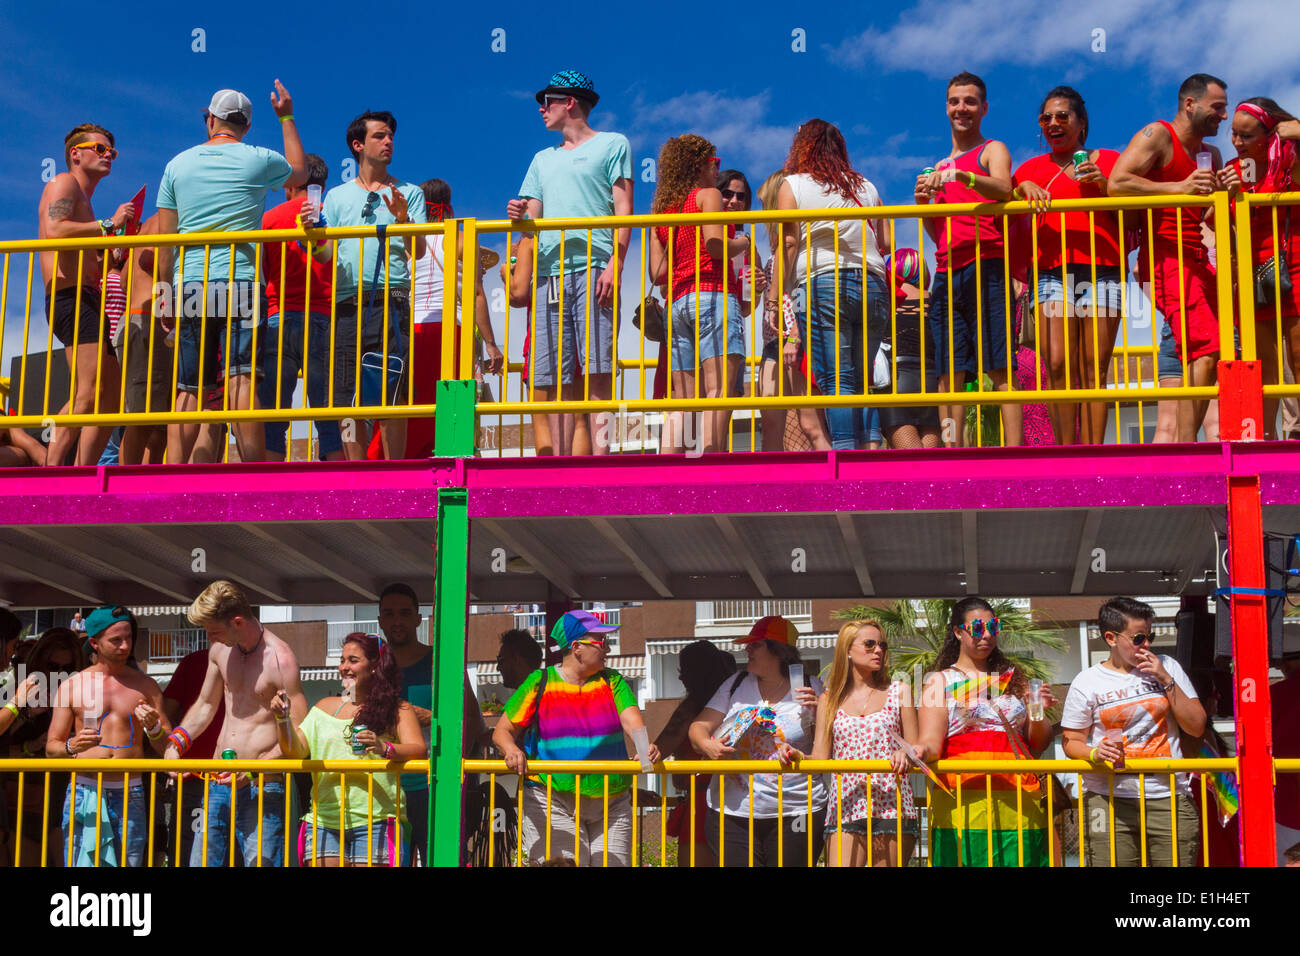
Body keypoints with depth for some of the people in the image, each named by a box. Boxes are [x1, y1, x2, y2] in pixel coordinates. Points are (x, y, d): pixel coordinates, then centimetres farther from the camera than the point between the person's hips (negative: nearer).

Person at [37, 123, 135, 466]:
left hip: (86, 302, 11)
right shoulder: (64, 183, 2)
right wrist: (108, 225, -14)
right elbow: (54, 230, -19)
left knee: (113, 393, 8)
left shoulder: (83, 202, 31)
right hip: (70, 297, -11)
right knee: (90, 392, -21)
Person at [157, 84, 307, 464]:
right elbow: (300, 173, 27)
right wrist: (286, 118, 36)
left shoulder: (178, 163, 11)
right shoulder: (259, 161, 4)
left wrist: (165, 292, 17)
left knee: (187, 390, 4)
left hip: (189, 286, 2)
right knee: (242, 381, -10)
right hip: (241, 284, -2)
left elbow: (165, 240, 10)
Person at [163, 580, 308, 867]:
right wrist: (175, 744, 11)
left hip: (262, 788, -7)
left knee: (259, 861, -10)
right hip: (219, 781, 7)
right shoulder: (220, 650, 8)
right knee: (201, 860, 7)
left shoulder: (280, 658, -14)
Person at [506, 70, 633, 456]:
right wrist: (519, 216, -2)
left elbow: (623, 210, 1)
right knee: (556, 376, -1)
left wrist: (614, 265, -12)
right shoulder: (543, 159, 27)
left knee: (596, 369, -13)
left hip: (592, 269, -5)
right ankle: (560, 462, -1)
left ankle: (600, 455, -16)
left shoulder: (612, 145, 11)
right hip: (549, 272, 5)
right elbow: (533, 219, 23)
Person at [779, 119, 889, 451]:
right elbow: (885, 243, 15)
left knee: (835, 382, -9)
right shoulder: (866, 187, 19)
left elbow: (788, 243, -2)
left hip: (821, 284, -4)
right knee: (861, 381, 7)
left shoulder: (792, 186, 9)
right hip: (872, 286, 4)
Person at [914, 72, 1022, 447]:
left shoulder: (992, 150, 8)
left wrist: (959, 175, -27)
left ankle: (1014, 454, -16)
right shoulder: (939, 168, 26)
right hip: (947, 273, 6)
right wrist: (924, 204, 7)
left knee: (999, 368, -11)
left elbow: (1004, 189, -15)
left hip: (985, 266, -6)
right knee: (949, 373, 0)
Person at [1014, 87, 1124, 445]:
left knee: (1094, 369, -8)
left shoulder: (1109, 161, 17)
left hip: (1102, 271, -1)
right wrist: (1025, 187, -4)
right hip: (1051, 271, 1)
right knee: (1058, 367, -13)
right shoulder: (1032, 168, 23)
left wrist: (1105, 186, -3)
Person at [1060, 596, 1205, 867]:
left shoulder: (1167, 667, 12)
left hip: (1169, 797, 2)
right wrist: (1096, 753, -15)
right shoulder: (1087, 683, 5)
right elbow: (1072, 742, 7)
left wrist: (1166, 680, -1)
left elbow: (1196, 727, 8)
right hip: (1110, 801, -2)